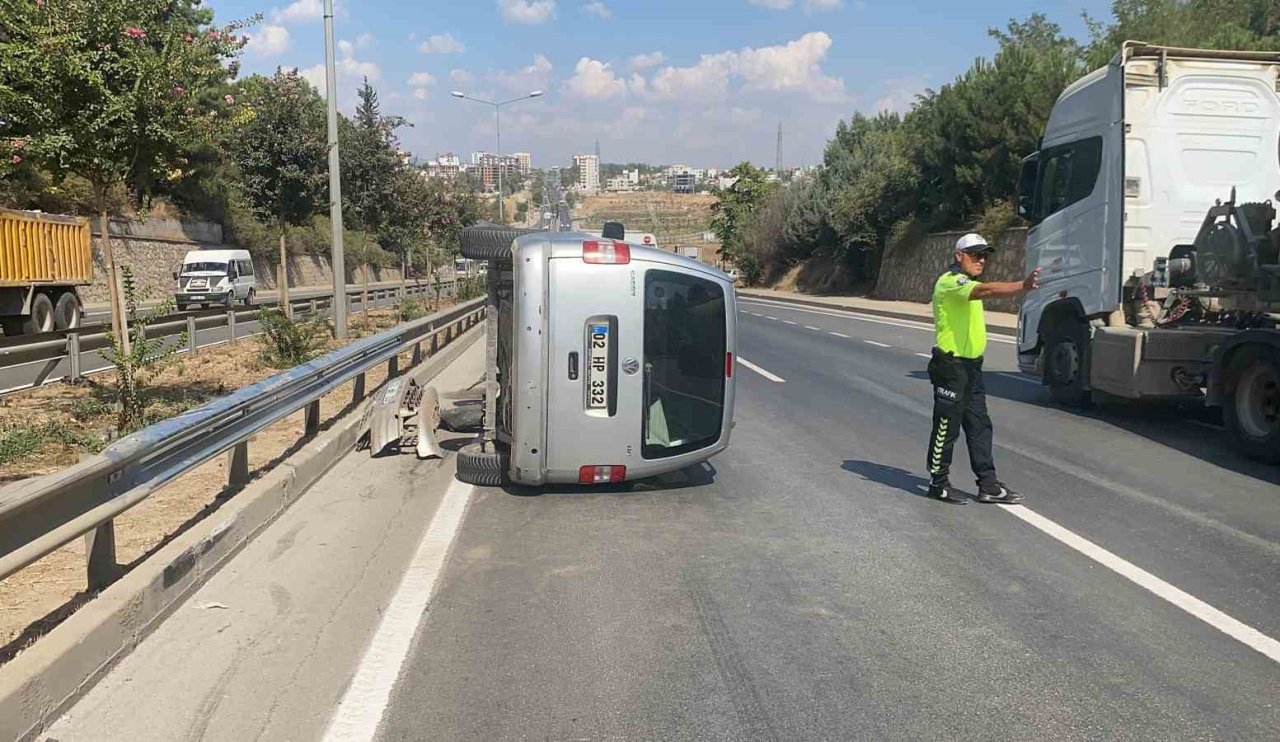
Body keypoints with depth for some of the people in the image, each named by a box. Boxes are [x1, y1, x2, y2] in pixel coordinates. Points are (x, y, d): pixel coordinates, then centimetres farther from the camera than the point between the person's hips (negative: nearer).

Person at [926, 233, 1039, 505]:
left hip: (971, 366, 10)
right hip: (951, 366, -10)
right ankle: (938, 483, 10)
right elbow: (985, 290, -33)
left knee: (980, 426, 9)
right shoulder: (951, 281, -15)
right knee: (946, 427, -1)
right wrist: (1023, 286, -45)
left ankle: (988, 486, 12)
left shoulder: (965, 283, 19)